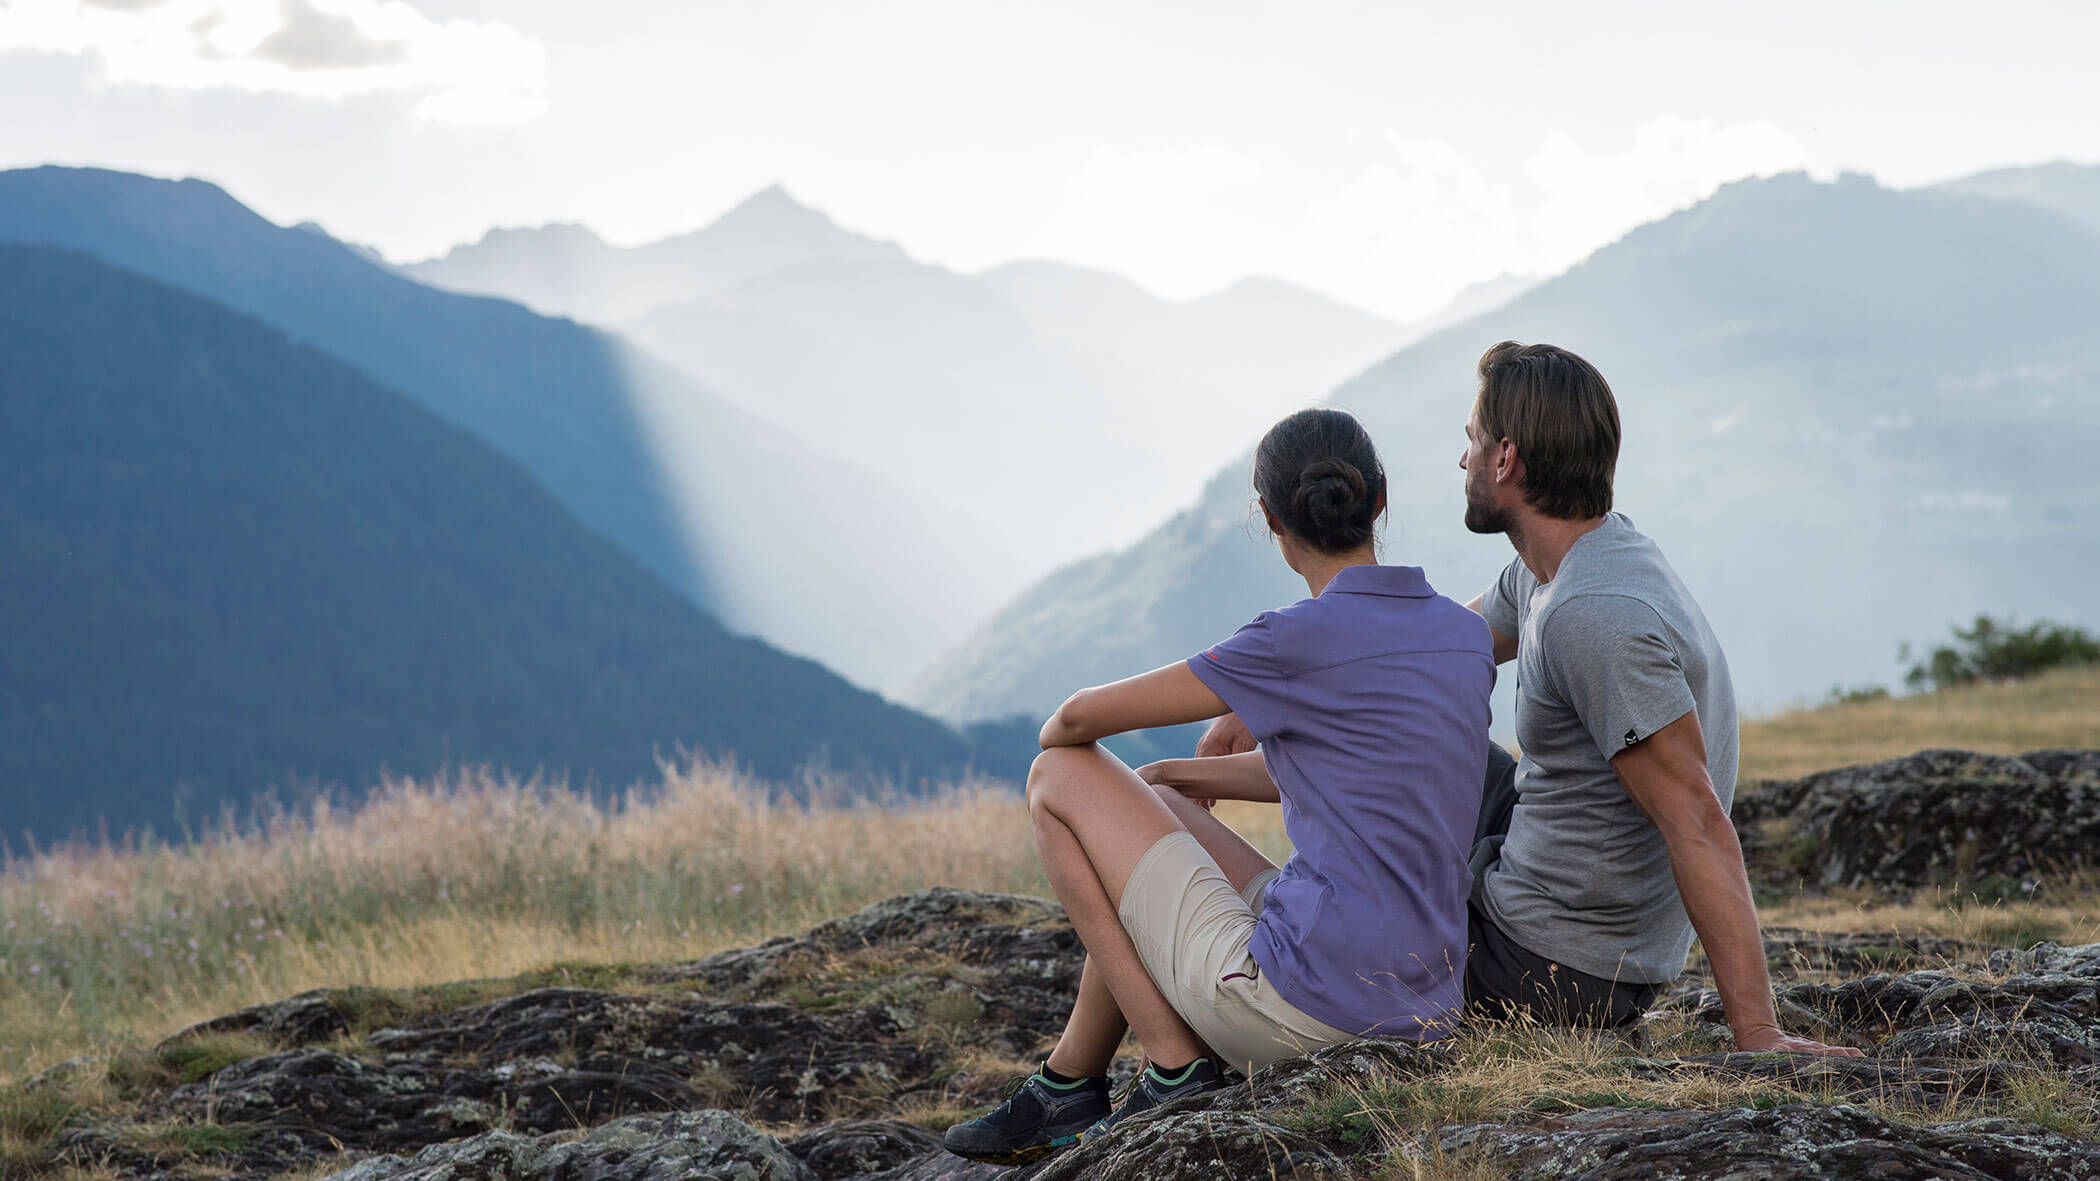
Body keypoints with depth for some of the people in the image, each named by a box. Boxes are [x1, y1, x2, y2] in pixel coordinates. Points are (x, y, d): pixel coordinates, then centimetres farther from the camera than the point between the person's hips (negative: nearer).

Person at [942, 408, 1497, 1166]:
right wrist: (1176, 776, 26)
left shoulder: (1304, 640, -14)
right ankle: (1070, 1081, 34)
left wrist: (1059, 740, 19)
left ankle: (1176, 1066, 3)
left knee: (1061, 778, 7)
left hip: (1298, 1003, -8)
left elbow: (1079, 718, -5)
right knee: (1156, 805, 29)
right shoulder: (1468, 636, 8)